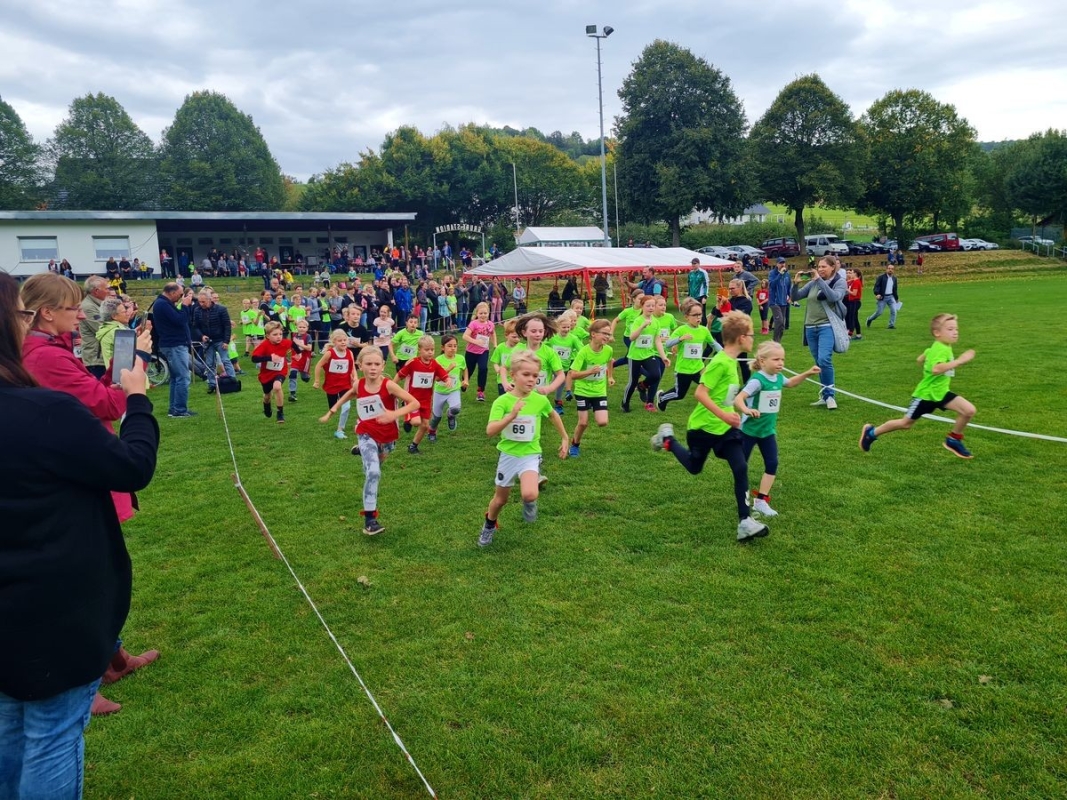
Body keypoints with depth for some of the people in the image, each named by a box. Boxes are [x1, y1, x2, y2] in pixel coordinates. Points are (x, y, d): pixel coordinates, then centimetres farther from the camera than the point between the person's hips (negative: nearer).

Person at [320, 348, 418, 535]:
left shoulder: (388, 385, -21)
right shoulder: (358, 385, -10)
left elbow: (415, 403, -24)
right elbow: (348, 394, 15)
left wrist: (395, 414, -38)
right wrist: (331, 411, 16)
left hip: (387, 436, 1)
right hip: (367, 434, -1)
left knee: (374, 471, 26)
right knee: (373, 473, -22)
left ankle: (363, 451, 59)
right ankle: (369, 516, -15)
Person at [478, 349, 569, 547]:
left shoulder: (540, 400, -10)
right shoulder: (502, 401, -16)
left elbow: (553, 415, 13)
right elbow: (490, 431, -26)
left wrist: (565, 438, 19)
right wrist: (511, 416, -39)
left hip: (530, 455, 0)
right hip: (508, 455, 0)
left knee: (529, 495, -26)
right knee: (501, 499, 16)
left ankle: (529, 502, 13)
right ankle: (489, 526, 48)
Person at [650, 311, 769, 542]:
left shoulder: (731, 362, 5)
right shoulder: (720, 362, -22)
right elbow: (700, 394, -26)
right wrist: (724, 415, -30)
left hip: (725, 427, 7)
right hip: (704, 426, -7)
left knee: (741, 469, -5)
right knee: (694, 468, 14)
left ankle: (745, 523, -2)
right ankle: (668, 439, 38)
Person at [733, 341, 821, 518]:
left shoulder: (778, 378, 0)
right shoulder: (757, 380, -25)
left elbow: (790, 383, 25)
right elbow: (738, 398, -37)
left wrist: (807, 373, 12)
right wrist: (746, 410, -57)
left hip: (768, 430, 7)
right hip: (749, 430, -7)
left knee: (772, 464, 3)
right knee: (741, 465, 7)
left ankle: (761, 501, 12)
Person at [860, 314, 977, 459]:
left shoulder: (936, 348, 5)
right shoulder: (940, 349, -24)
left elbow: (920, 359, 23)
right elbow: (936, 369, -45)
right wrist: (959, 361, -44)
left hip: (940, 392, 8)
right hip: (926, 394, -8)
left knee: (970, 410, -8)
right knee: (905, 423, 4)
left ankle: (954, 440, 11)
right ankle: (871, 433, 24)